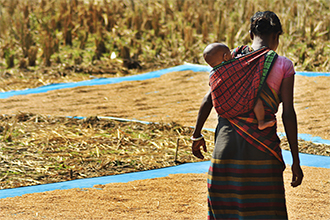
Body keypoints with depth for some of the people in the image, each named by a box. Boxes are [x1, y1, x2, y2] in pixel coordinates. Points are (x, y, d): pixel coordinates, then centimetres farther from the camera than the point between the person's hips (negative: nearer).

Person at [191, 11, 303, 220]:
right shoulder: (283, 65, 0)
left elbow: (208, 101, 4)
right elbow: (288, 114, -5)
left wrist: (197, 135, 17)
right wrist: (295, 160, -1)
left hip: (227, 141, 3)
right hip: (262, 147, -3)